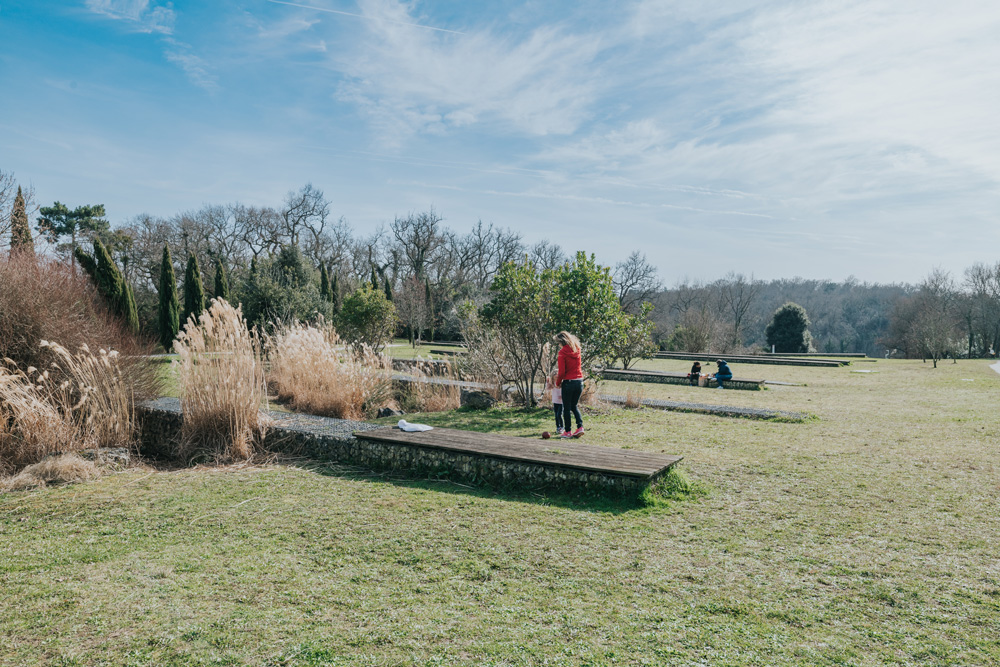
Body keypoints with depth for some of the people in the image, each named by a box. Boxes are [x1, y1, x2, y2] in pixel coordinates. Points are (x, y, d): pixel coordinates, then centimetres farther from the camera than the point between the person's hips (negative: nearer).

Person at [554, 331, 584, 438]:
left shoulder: (562, 352, -13)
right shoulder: (577, 350, 5)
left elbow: (562, 371, -14)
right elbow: (577, 365, 10)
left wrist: (558, 383, 2)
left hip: (568, 382, -6)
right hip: (579, 381, 6)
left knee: (566, 407, 7)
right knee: (574, 406, 19)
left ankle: (567, 432, 10)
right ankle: (580, 427, 5)